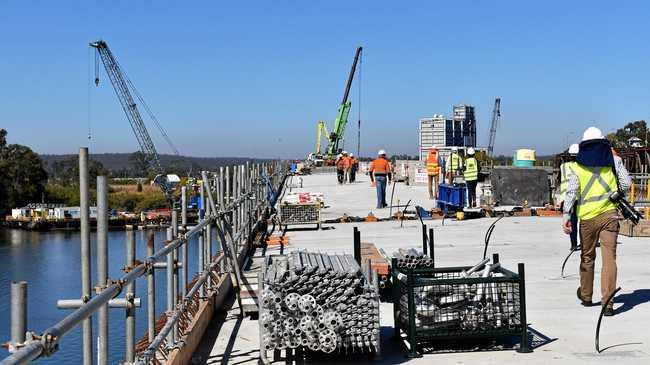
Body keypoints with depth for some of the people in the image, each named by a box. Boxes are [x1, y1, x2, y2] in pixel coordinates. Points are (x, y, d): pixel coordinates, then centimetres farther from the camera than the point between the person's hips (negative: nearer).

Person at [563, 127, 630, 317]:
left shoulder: (578, 165, 4)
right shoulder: (614, 160, 5)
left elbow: (571, 191, -5)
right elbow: (626, 184, 2)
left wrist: (566, 215, -8)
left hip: (587, 217, 1)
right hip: (609, 214, -1)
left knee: (587, 257, 16)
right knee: (609, 258, -3)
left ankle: (586, 296, 30)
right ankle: (607, 302, -10)